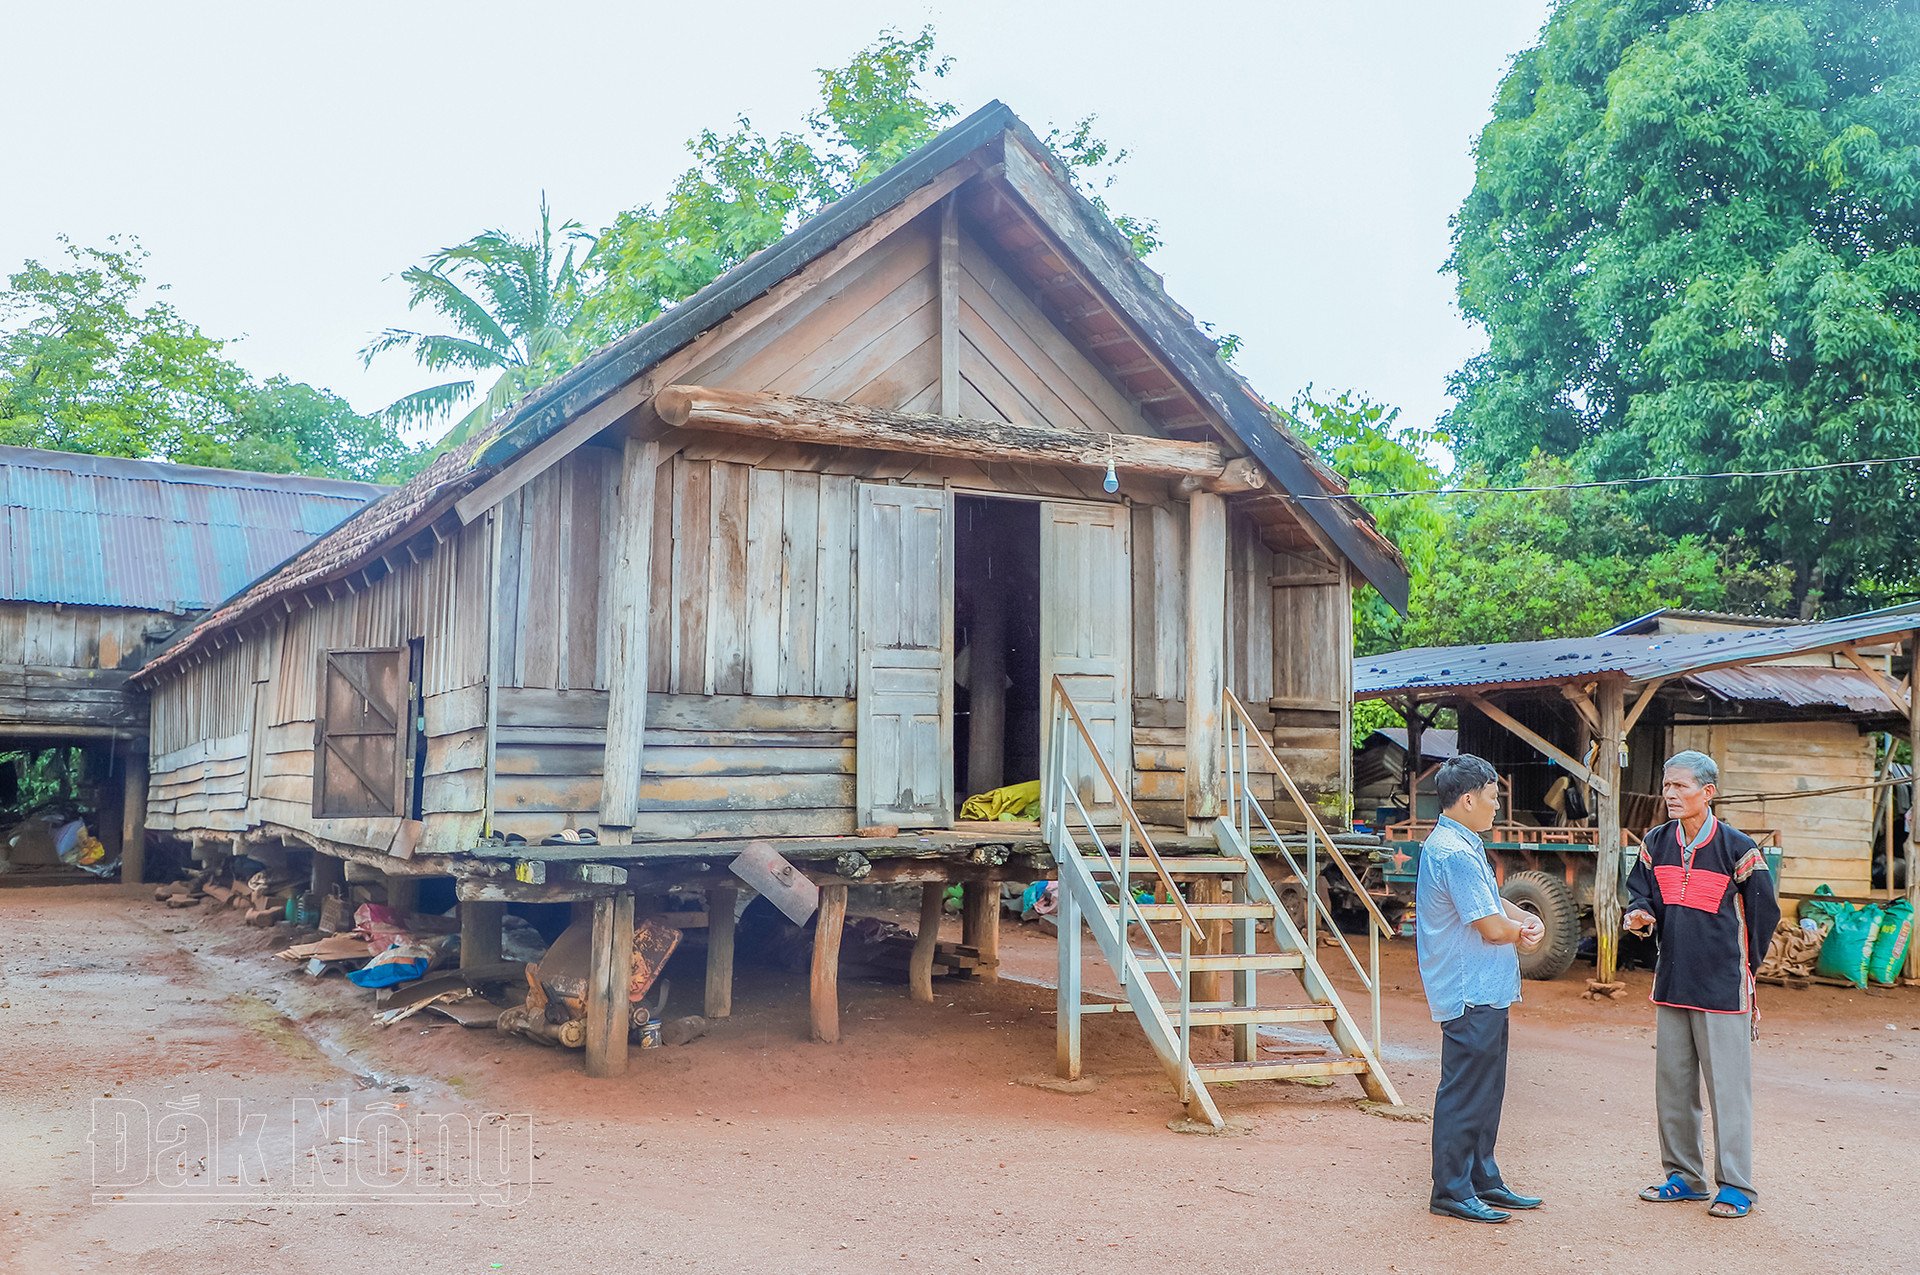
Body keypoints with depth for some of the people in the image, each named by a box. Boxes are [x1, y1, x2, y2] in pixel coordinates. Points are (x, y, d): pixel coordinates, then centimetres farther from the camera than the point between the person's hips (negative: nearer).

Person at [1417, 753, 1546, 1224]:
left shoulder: (1464, 846, 15)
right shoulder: (1455, 853, -20)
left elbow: (1494, 903, 20)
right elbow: (1491, 927, -21)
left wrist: (1530, 922, -1)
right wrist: (1521, 932, 1)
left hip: (1484, 993, 11)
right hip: (1470, 995, -11)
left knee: (1485, 1091, 17)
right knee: (1464, 1093, -3)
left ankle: (1483, 1181, 27)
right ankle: (1451, 1191, 5)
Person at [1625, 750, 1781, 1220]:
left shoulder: (1737, 848, -11)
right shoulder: (1656, 845, 3)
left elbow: (1763, 912, -2)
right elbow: (1641, 892, 14)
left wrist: (1738, 966, 5)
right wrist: (1639, 915, -9)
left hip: (1723, 988, -6)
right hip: (1671, 985, 6)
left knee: (1728, 1087, 0)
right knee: (1672, 1084, 12)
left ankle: (1736, 1185, 10)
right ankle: (1684, 1175, 24)